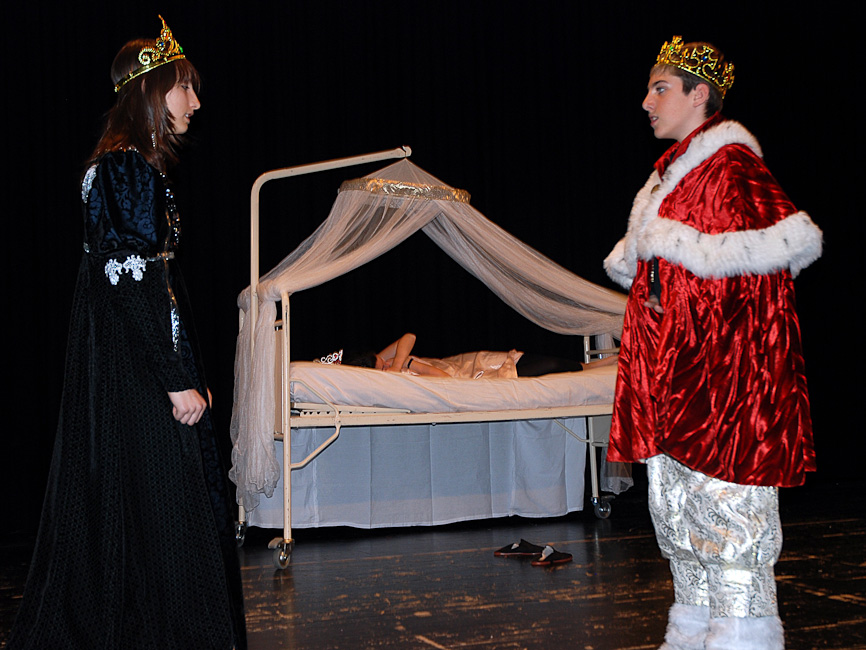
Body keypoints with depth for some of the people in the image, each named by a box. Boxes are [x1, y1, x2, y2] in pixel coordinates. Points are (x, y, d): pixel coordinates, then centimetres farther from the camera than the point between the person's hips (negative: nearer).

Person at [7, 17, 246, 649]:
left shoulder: (145, 170, 15)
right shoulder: (123, 169, -15)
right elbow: (128, 286, -21)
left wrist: (194, 376, 16)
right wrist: (177, 382, -19)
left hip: (152, 368, 10)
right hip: (134, 376, -10)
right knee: (148, 508, -1)